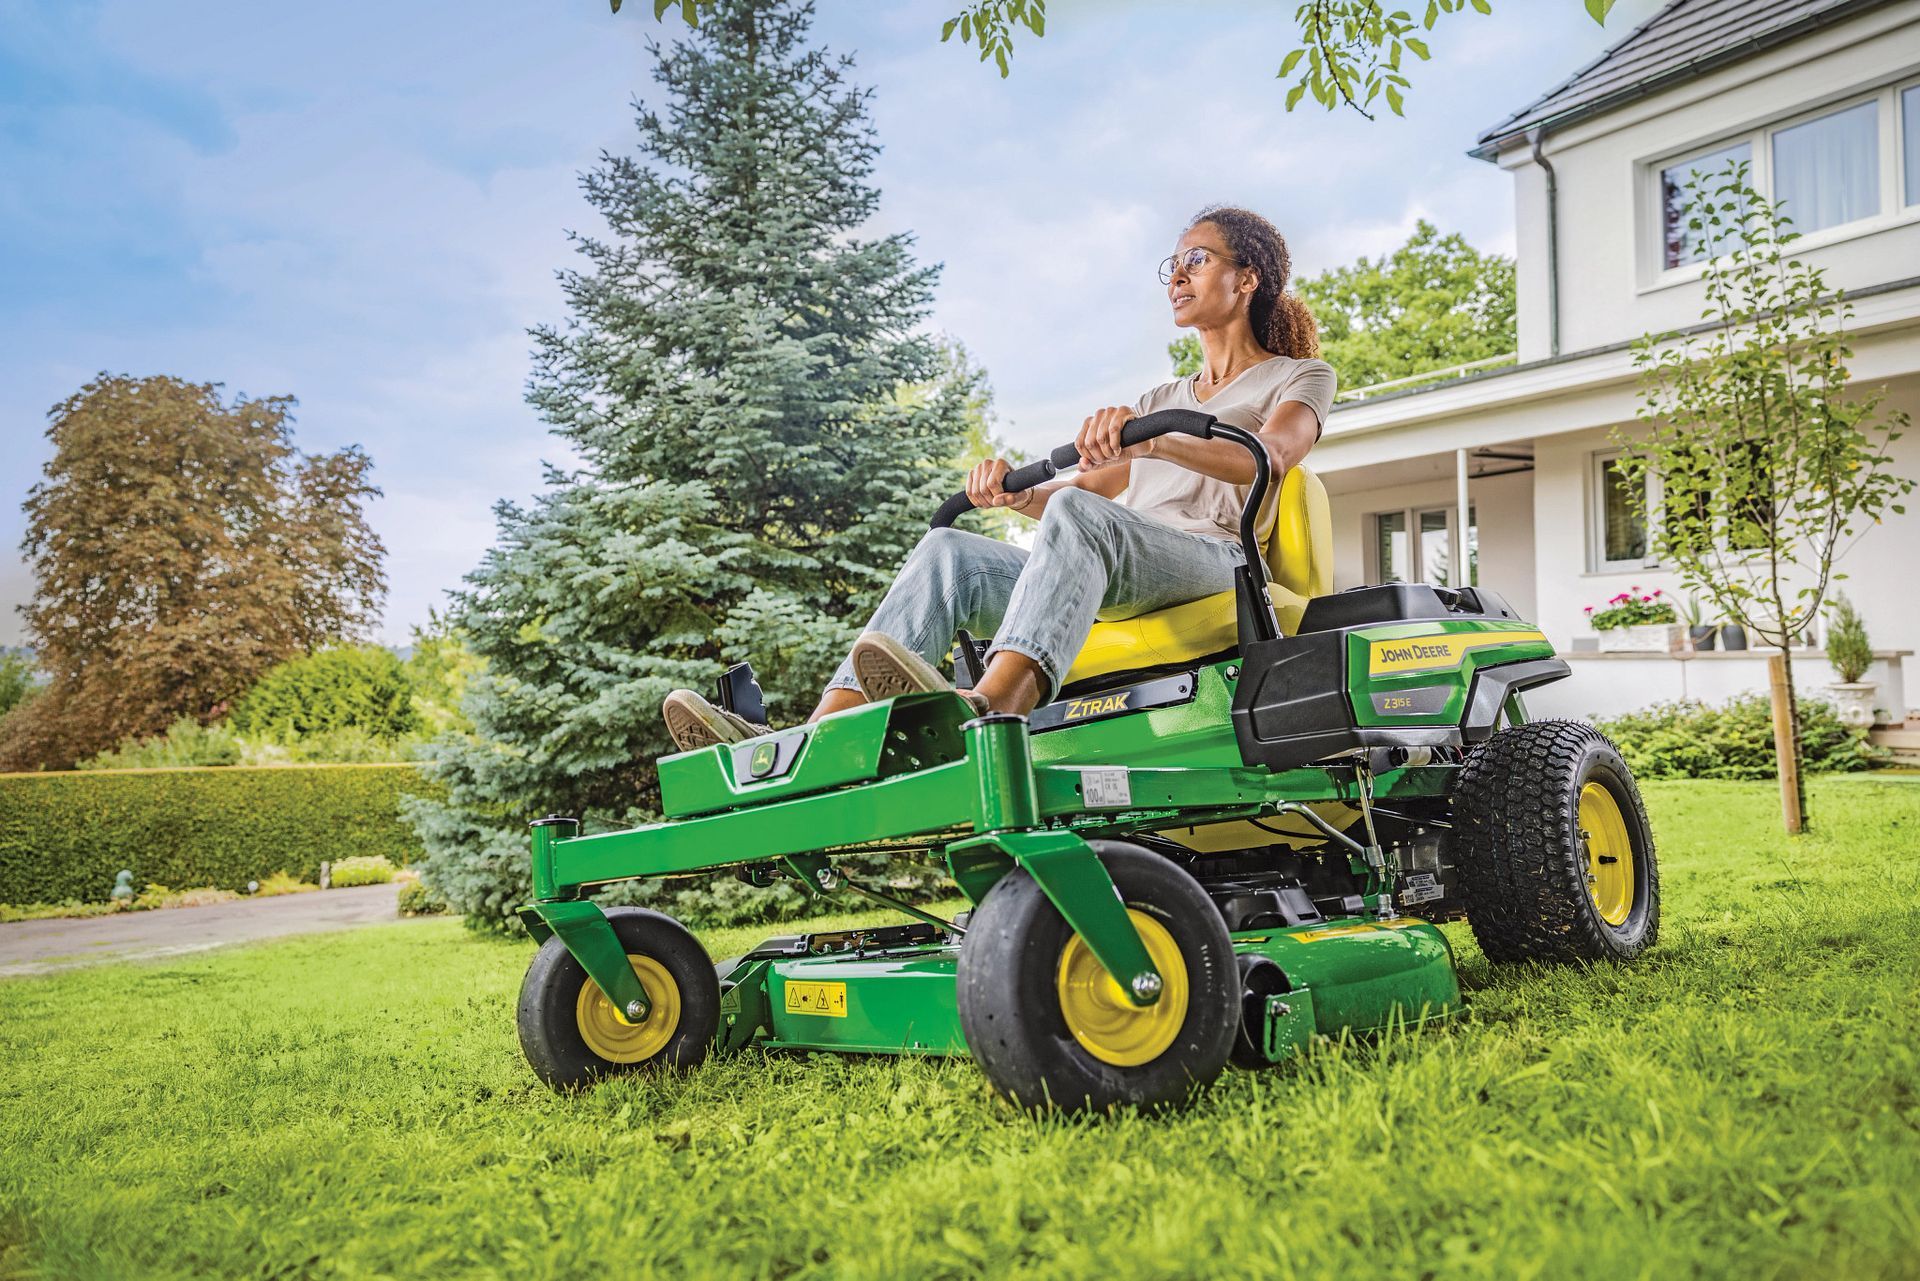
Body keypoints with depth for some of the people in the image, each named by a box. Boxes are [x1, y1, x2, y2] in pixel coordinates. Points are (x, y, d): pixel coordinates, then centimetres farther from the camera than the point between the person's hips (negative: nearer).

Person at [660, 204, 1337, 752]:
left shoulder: (1300, 376, 15)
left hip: (1215, 564, -5)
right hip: (1108, 585, 6)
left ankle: (986, 709, -60)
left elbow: (1270, 456, -9)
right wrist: (1019, 493, 0)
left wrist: (1156, 441, -29)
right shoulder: (1161, 398, 34)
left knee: (1078, 514, -37)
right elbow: (1091, 483, 24)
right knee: (949, 549, -20)